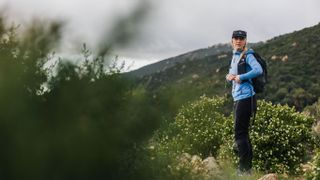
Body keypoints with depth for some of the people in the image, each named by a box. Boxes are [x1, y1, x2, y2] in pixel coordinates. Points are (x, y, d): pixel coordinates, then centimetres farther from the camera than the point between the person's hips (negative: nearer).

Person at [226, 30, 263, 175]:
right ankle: (247, 166, 22)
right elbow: (232, 76, 25)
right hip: (237, 97, 10)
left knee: (240, 133, -9)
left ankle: (245, 168, -5)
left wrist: (240, 77, -17)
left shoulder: (248, 56, -7)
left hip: (245, 97, -10)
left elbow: (258, 70, -24)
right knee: (242, 133, 14)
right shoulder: (235, 57, 19)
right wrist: (229, 77, 2)